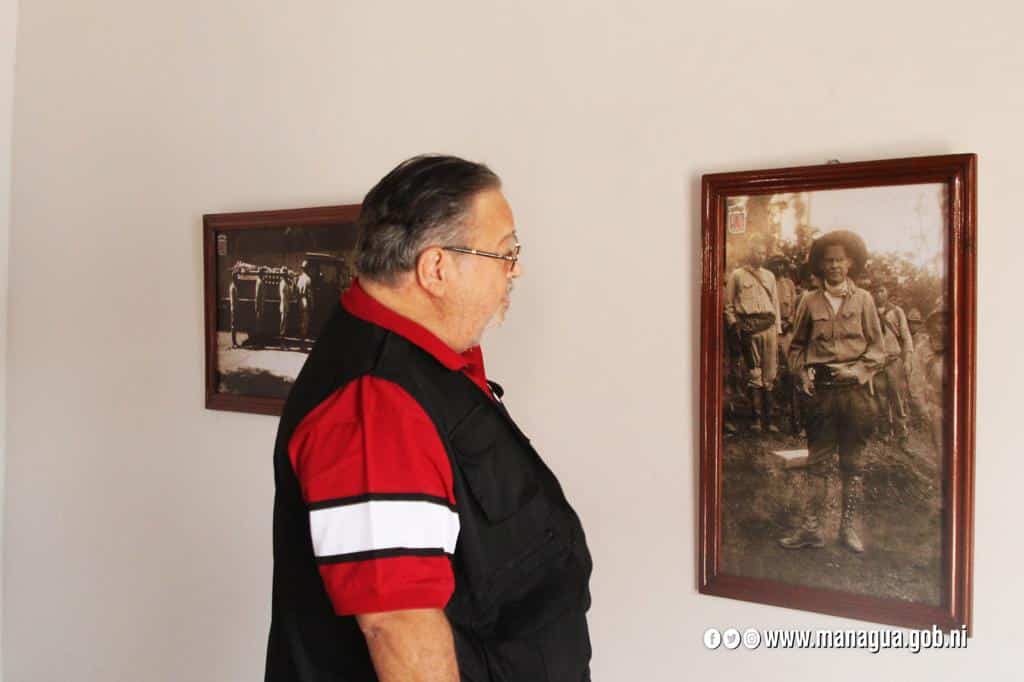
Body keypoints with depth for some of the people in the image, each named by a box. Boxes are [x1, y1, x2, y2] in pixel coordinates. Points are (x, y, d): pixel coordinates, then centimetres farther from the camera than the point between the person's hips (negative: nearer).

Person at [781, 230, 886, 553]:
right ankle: (811, 527, 5)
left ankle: (849, 526, 14)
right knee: (817, 461, 2)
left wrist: (859, 371, -10)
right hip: (821, 391, 0)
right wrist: (803, 375, 0)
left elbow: (877, 348, 6)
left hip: (854, 390, 0)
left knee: (853, 462, 6)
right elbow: (796, 346, 15)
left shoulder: (863, 299, 5)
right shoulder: (810, 302, 6)